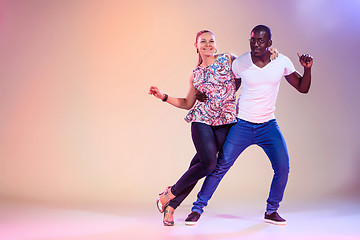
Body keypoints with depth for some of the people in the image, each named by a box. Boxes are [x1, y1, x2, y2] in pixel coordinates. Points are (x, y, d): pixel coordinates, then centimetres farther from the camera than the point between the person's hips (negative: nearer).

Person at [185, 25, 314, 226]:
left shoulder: (282, 62, -4)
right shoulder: (240, 63, -8)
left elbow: (303, 88, 4)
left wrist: (307, 68, -12)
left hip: (268, 125, 2)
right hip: (242, 124, -2)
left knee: (283, 168, -7)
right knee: (221, 166, -6)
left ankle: (271, 211, 16)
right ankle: (198, 209, 8)